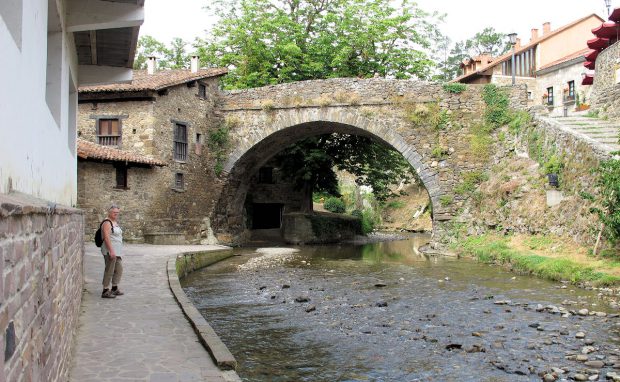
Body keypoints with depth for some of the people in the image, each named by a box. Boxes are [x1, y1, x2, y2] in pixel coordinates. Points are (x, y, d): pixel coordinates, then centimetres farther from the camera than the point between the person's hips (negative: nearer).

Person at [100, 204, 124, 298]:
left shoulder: (116, 222, 18)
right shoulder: (107, 223, -12)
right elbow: (106, 237, -20)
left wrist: (120, 252, 23)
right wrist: (111, 251, -25)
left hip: (117, 250, 10)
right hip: (110, 250, -10)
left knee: (119, 269, 15)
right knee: (109, 270, -7)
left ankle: (114, 289, 26)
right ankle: (105, 291, -2)